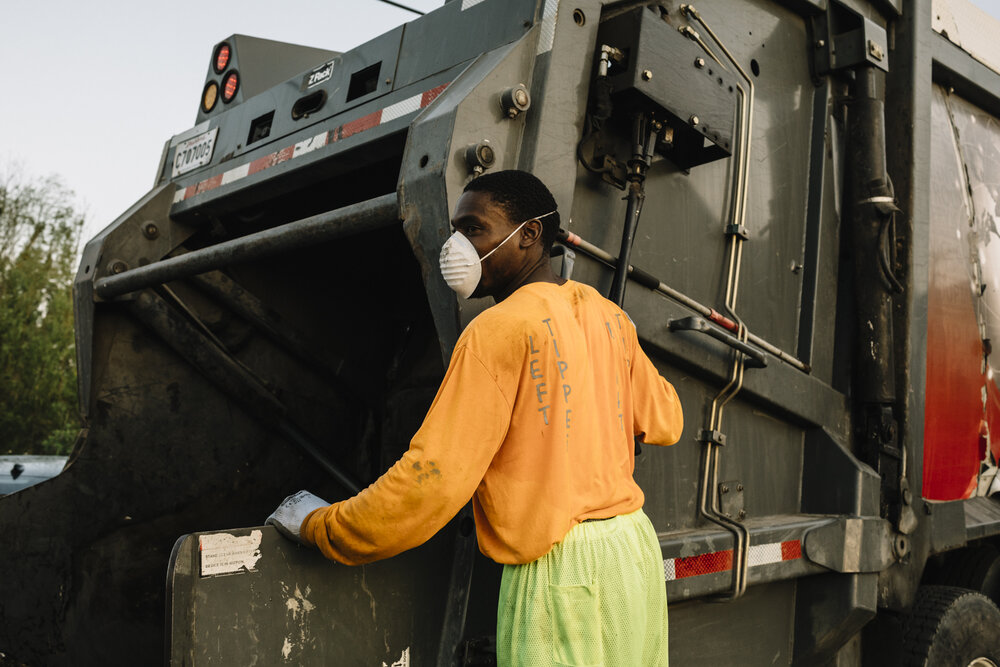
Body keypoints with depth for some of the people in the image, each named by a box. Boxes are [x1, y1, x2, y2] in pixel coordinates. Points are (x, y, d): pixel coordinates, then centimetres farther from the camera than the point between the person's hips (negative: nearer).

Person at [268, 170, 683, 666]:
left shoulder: (499, 331, -15)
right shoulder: (608, 316, 8)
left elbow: (434, 480, -19)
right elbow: (665, 423, 20)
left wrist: (319, 526, -8)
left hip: (559, 571, -8)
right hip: (635, 548, 8)